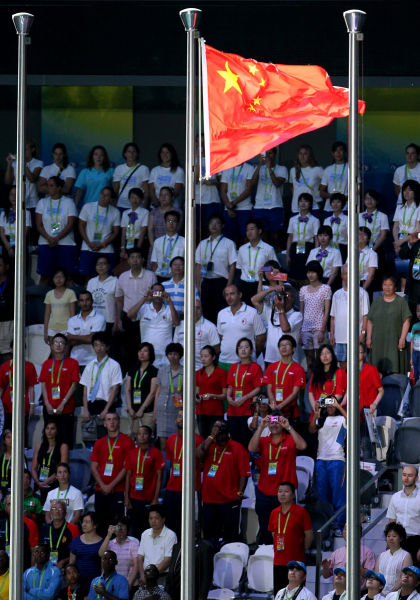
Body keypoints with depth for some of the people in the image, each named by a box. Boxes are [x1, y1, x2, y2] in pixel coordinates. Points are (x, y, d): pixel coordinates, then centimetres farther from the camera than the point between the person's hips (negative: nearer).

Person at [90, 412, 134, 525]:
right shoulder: (99, 443, 14)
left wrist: (111, 485, -10)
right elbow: (94, 467, 10)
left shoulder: (127, 441, 1)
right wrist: (103, 486, -5)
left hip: (118, 491, -4)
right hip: (101, 490, 4)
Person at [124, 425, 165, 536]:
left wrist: (155, 499, -9)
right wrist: (126, 497, 5)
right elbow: (128, 475, 12)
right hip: (133, 498, 4)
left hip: (149, 498, -4)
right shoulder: (132, 453, 10)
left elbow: (159, 477, -3)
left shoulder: (156, 453, -2)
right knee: (135, 529, 5)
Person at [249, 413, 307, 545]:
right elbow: (251, 448, -12)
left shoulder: (290, 440, 1)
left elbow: (302, 446, -19)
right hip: (264, 493, 3)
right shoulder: (263, 441, 7)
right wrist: (261, 427, -19)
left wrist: (289, 427, -25)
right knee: (265, 532, 10)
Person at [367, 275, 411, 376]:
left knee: (393, 369, -12)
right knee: (378, 371, -2)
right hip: (378, 341, 3)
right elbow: (370, 321, 14)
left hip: (394, 343, -3)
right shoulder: (377, 302, 15)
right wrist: (368, 338, 5)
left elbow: (406, 321, -1)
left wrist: (402, 338, -11)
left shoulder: (401, 302, 4)